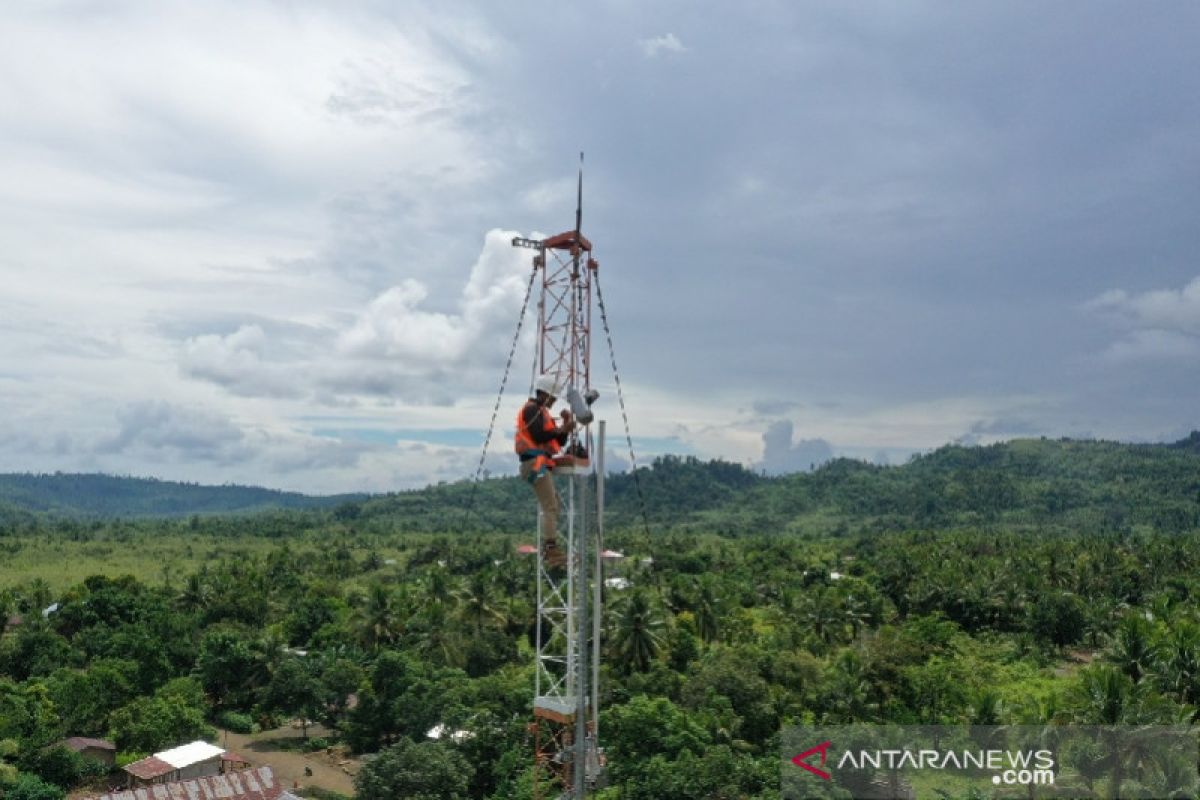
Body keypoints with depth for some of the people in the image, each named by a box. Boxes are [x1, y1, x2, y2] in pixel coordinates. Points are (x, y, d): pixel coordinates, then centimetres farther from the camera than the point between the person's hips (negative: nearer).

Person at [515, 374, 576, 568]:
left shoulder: (541, 412, 26)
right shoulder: (532, 409, -5)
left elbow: (558, 442, 23)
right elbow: (539, 436, -19)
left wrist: (565, 428, 8)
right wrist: (562, 429, -13)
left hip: (541, 465, 11)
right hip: (535, 463, -11)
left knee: (553, 506, 14)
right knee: (550, 507, -15)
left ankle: (548, 550, 15)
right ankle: (551, 550, -19)